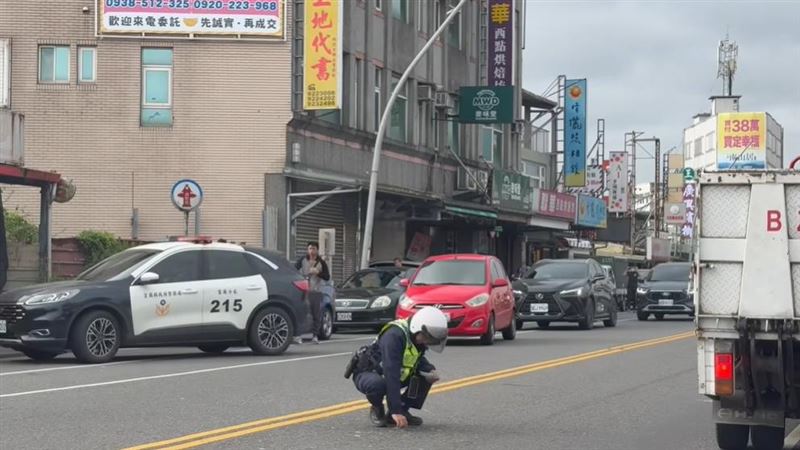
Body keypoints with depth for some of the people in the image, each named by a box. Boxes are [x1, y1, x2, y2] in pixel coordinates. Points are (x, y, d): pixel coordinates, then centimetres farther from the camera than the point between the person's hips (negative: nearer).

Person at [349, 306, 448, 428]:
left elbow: (418, 360, 12)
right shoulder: (394, 336, -34)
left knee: (427, 375, -8)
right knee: (377, 384, -40)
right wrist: (396, 411, -42)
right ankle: (377, 409, -8)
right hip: (367, 373, -7)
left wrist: (431, 370, -12)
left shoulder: (416, 337, -9)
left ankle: (403, 410, 1)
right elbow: (391, 375, -39)